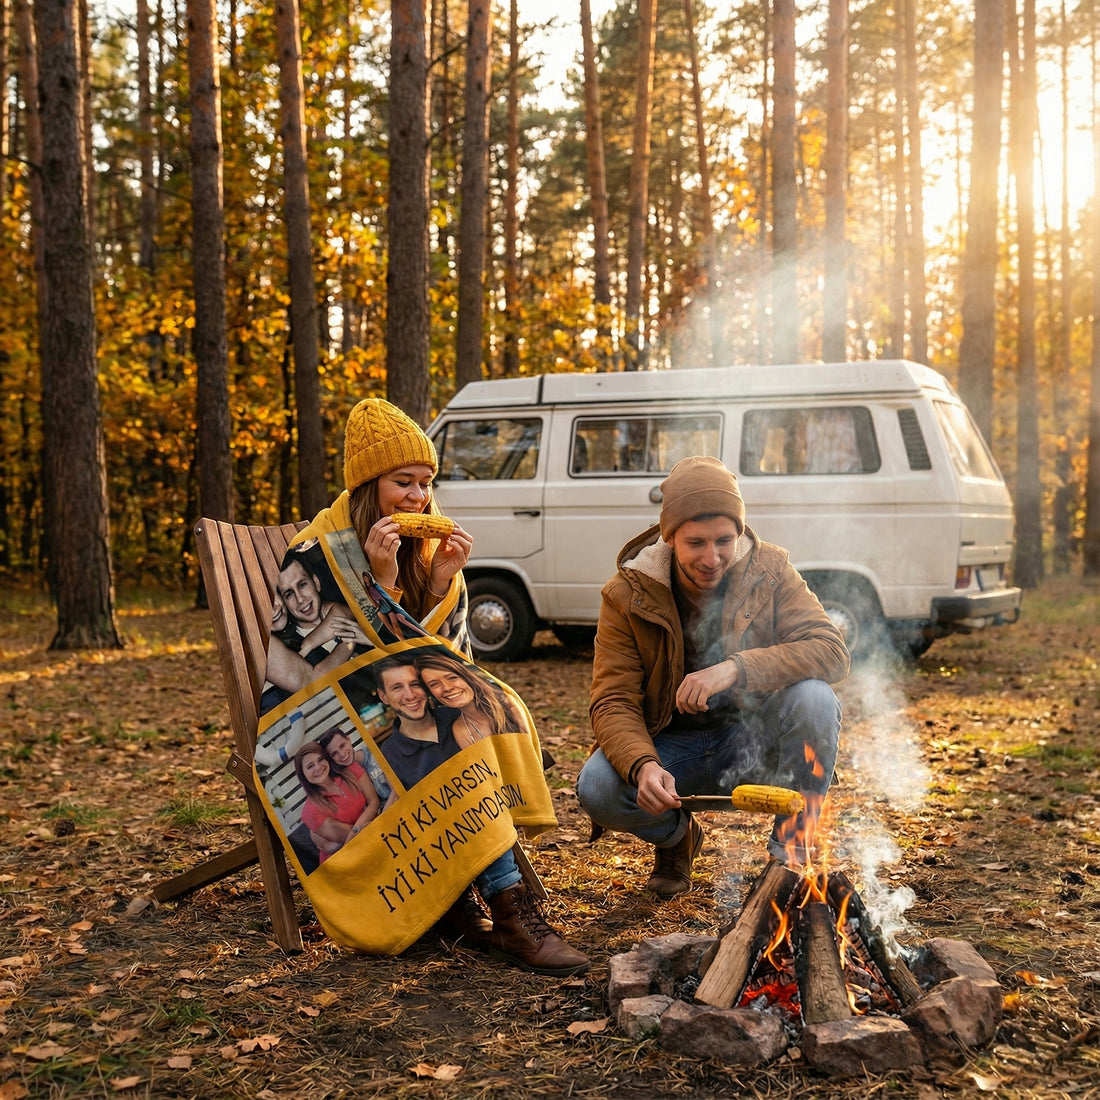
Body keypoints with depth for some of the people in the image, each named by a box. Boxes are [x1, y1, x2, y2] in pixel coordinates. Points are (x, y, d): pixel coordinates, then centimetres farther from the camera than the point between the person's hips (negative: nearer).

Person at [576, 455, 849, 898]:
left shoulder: (769, 570, -10)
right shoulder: (627, 595, -12)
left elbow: (831, 651, -20)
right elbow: (612, 702, -16)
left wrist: (738, 668, -35)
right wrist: (643, 766, -38)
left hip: (757, 738, 0)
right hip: (673, 746, 0)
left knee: (814, 699, -30)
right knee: (598, 790, -29)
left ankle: (790, 853, -8)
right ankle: (677, 836, 9)